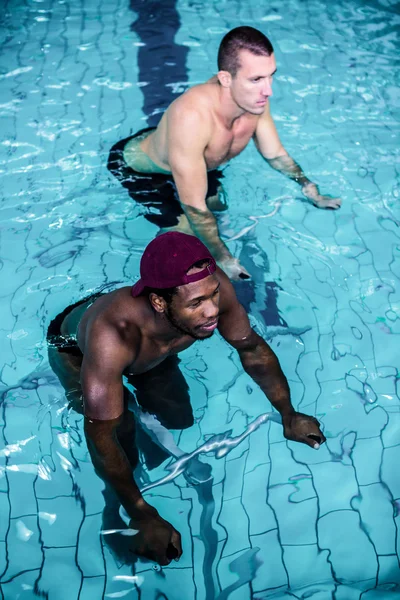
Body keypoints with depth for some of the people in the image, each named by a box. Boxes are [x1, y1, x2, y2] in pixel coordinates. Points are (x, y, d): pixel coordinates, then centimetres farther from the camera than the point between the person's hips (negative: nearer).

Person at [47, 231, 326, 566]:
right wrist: (143, 517, -38)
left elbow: (252, 348, -17)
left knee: (180, 421, 6)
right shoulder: (113, 335, -50)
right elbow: (101, 435, -41)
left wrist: (288, 415, -18)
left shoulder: (209, 286, -37)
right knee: (122, 446, -10)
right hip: (76, 349, -4)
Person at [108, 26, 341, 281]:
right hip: (137, 165, -6)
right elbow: (194, 205, -37)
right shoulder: (192, 117, -46)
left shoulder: (254, 98, -25)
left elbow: (275, 153, -3)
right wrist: (224, 259, -29)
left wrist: (313, 194, -7)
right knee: (187, 232, -15)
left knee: (220, 205, 16)